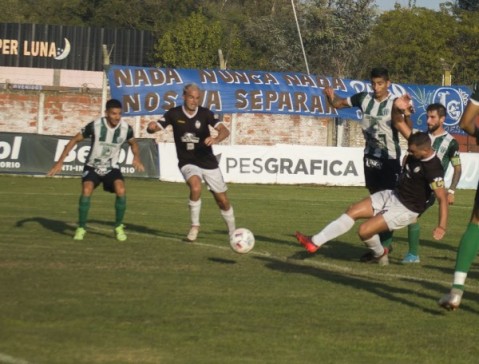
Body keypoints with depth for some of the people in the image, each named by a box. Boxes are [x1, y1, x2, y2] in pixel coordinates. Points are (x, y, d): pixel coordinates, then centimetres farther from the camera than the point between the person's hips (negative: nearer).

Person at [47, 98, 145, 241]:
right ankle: (81, 228, -7)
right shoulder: (95, 125, -21)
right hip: (93, 166, -1)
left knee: (121, 191, -24)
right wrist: (60, 162, -13)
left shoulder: (126, 128, -13)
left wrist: (136, 157, -9)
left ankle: (119, 227, -4)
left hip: (112, 167, 1)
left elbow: (133, 143, 11)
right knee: (86, 191, -26)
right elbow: (75, 140, -10)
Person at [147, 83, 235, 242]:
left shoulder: (205, 113, -9)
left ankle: (233, 232, 30)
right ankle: (195, 225, -12)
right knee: (196, 187, -32)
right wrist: (151, 127, -35)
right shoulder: (174, 114, -7)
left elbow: (224, 130, -20)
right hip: (188, 163, -1)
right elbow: (154, 128, -10)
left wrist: (216, 139, -43)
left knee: (222, 200, 7)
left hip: (208, 162, 1)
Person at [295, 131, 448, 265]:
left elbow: (443, 198, -29)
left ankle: (380, 254, 17)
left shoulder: (433, 169, -28)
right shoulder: (414, 155, -4)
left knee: (364, 230, -17)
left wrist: (442, 226, -34)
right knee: (352, 211, -2)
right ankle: (314, 242, -3)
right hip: (392, 195, 9)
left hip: (405, 209, -9)